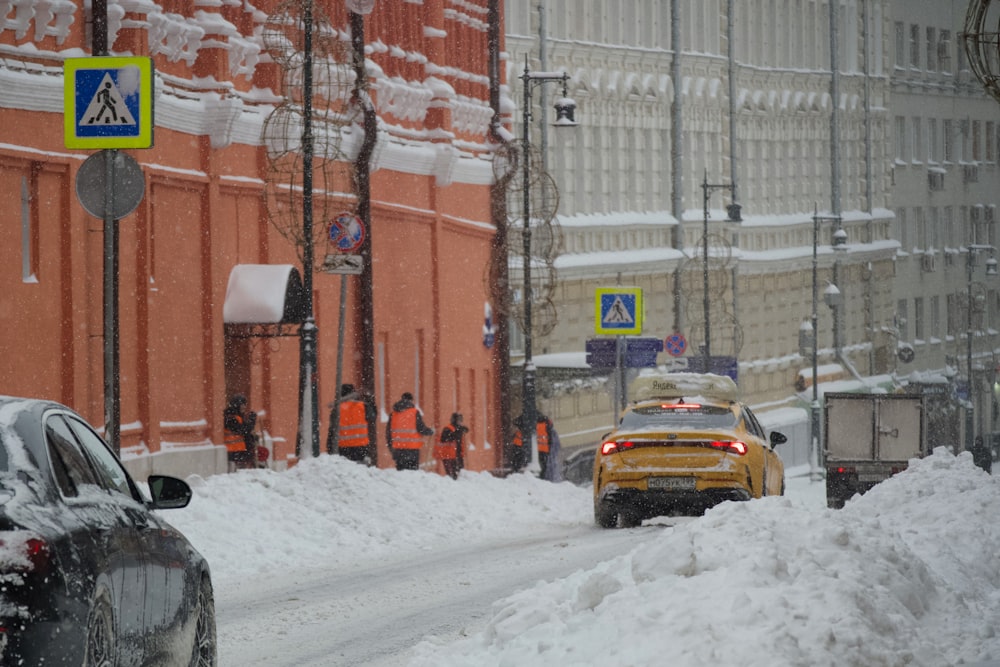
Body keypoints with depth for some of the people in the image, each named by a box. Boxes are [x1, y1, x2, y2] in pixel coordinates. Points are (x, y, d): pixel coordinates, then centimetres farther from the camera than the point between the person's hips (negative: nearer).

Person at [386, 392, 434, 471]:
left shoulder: (393, 414, 9)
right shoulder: (414, 413, -6)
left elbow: (388, 432, 13)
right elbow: (421, 429, -8)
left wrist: (390, 446, 23)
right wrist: (431, 431, 12)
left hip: (398, 449, 4)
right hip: (412, 449, -4)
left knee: (400, 471, 9)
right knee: (412, 470, -5)